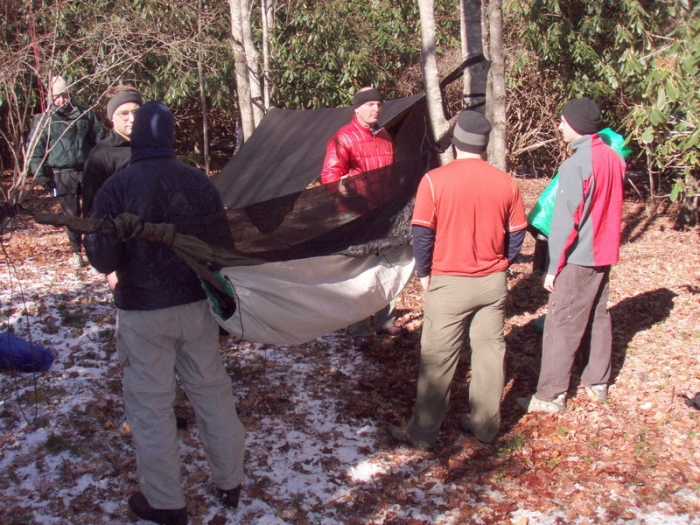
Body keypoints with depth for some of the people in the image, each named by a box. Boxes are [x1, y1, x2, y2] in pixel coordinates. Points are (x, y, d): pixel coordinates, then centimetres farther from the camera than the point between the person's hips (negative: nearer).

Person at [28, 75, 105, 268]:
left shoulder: (86, 115, 8)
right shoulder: (43, 120, 4)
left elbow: (99, 140, 13)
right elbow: (34, 149, 4)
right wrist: (40, 173, -4)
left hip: (88, 171, 1)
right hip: (63, 175, -1)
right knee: (72, 214, 4)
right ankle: (76, 253, 16)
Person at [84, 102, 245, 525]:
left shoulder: (115, 188, -13)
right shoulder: (199, 181, -2)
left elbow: (104, 261, -13)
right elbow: (224, 246, 1)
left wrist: (89, 236, 8)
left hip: (143, 313, -3)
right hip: (196, 305, 4)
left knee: (150, 404, 9)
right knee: (212, 391, 15)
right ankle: (230, 483, 29)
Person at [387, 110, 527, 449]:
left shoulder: (434, 180, -12)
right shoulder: (506, 182, -1)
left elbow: (422, 233, -10)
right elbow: (516, 234, 5)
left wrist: (423, 273, 3)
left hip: (449, 283, -3)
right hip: (492, 282, 4)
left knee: (437, 359, 4)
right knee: (490, 352, 14)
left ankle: (423, 432, 13)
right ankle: (485, 425, 26)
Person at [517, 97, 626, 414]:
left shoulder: (575, 165, -19)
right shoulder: (613, 158, 4)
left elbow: (566, 221, -19)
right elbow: (611, 206, 12)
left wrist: (554, 266, -13)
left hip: (578, 259, -8)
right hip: (605, 254, 8)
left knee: (561, 326, -2)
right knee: (598, 317, 18)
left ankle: (550, 397, 4)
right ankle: (597, 383, 29)